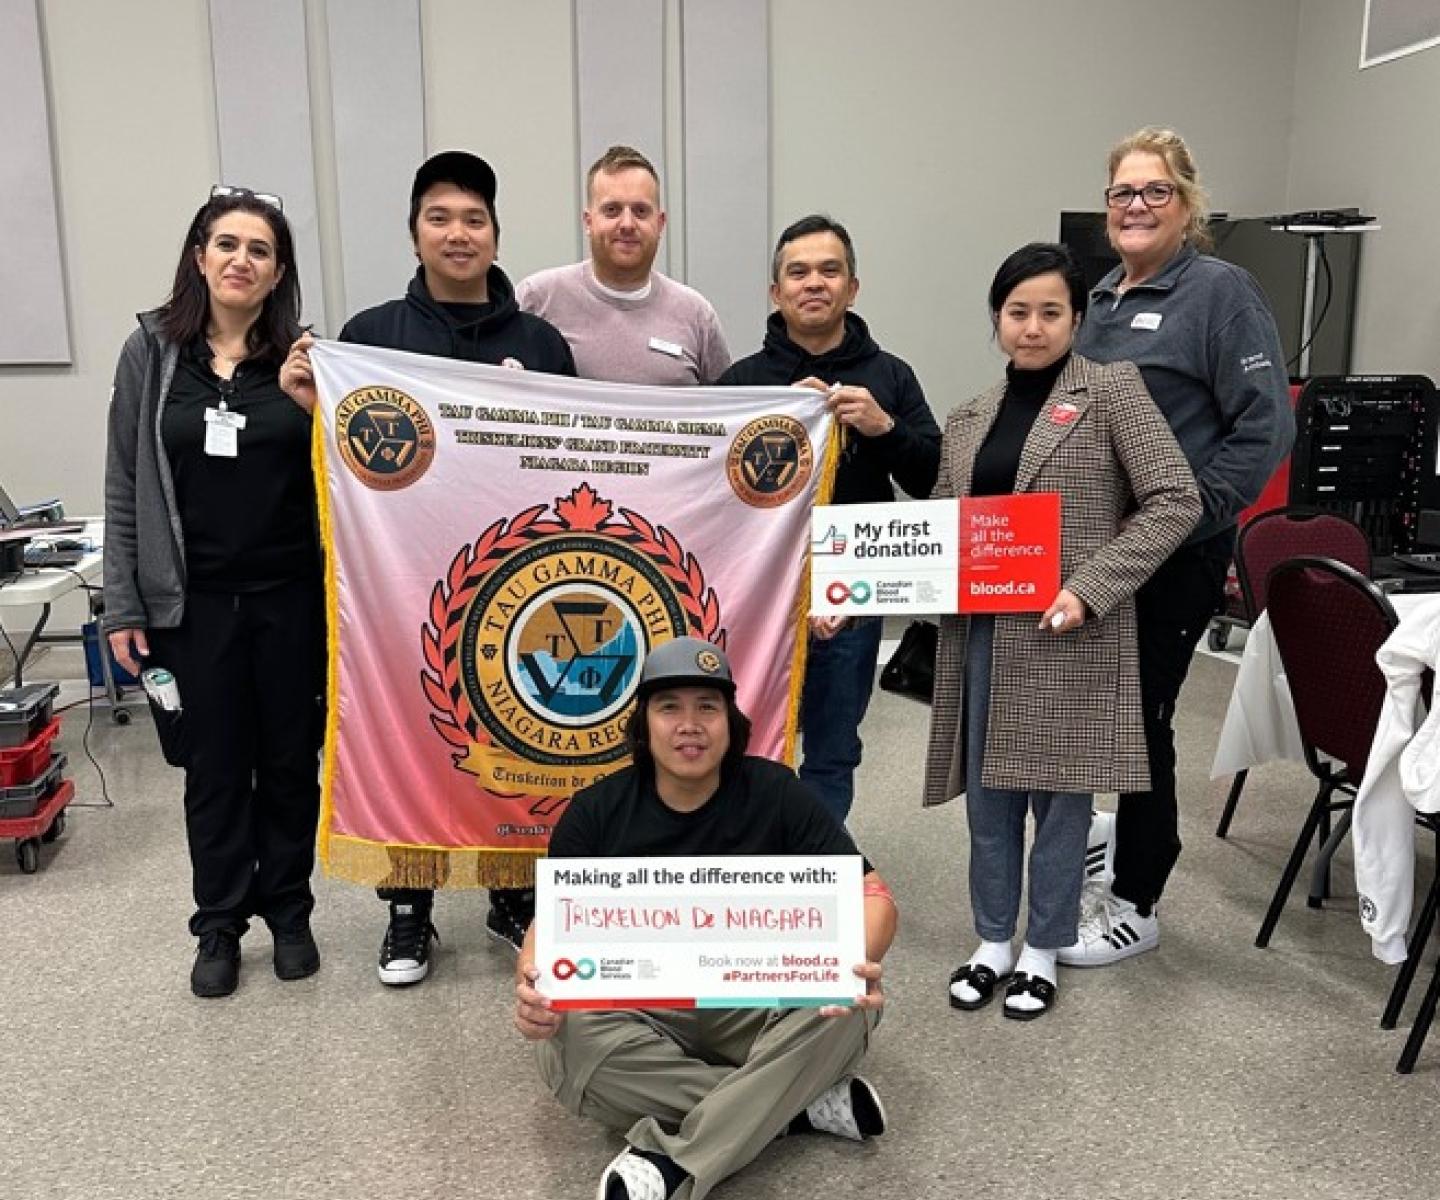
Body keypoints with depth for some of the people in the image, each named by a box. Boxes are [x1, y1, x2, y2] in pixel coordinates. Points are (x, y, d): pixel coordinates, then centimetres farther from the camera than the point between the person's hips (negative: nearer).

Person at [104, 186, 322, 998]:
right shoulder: (151, 353, 2)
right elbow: (125, 490, 3)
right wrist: (123, 606, 0)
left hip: (293, 597, 0)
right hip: (192, 602, 1)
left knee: (290, 761, 12)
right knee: (214, 768, 11)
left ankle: (289, 912, 29)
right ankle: (220, 925, 27)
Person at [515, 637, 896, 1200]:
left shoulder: (777, 794, -9)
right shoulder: (596, 811, -5)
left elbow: (871, 896, -10)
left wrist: (857, 963, -35)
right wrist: (532, 985, -27)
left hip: (759, 1007, -1)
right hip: (641, 1013, 1)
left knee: (850, 1009, -30)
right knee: (563, 1049, -31)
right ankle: (803, 1105, -20)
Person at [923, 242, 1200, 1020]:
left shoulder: (1110, 390, -3)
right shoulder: (968, 419, 12)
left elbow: (1175, 501, -9)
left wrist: (1091, 588, -17)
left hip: (1070, 637, -4)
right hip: (983, 631, 4)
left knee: (1060, 798, 8)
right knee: (989, 797, 12)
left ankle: (1042, 952, 26)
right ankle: (992, 942, 30)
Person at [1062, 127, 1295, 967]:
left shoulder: (1221, 292, -8)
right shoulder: (1103, 297, 14)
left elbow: (1266, 426, -14)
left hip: (1173, 559, -7)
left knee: (1139, 720, 2)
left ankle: (1134, 907, 19)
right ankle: (1124, 852, 34)